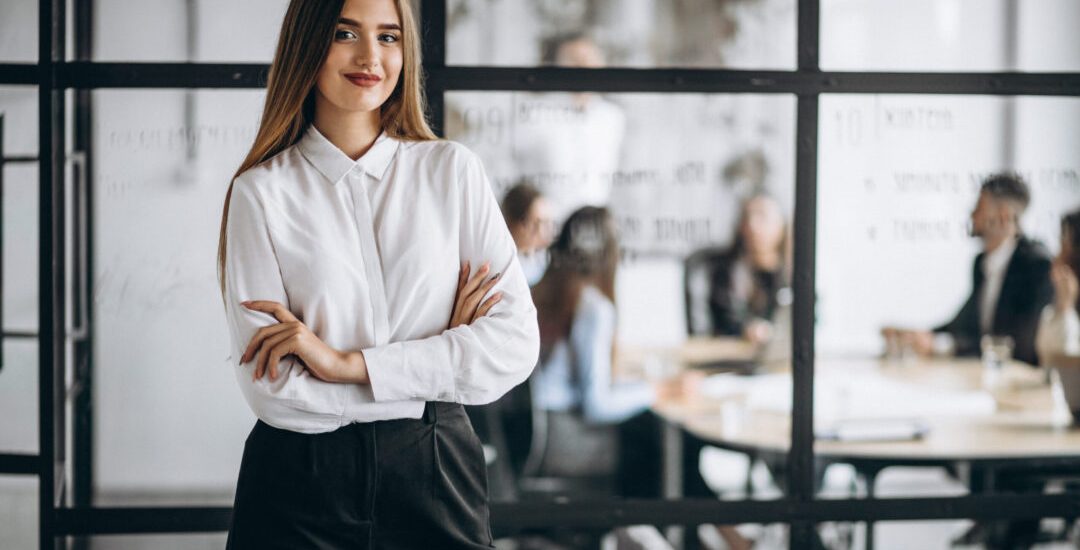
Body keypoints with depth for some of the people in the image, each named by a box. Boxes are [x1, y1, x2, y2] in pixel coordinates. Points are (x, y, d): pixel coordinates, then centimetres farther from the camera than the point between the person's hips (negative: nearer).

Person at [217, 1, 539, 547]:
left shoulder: (452, 170, 1)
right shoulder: (261, 191, -4)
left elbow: (515, 344, -7)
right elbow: (271, 389, -12)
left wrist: (349, 364, -15)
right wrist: (438, 362, -10)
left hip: (436, 478, 1)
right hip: (300, 488, -1)